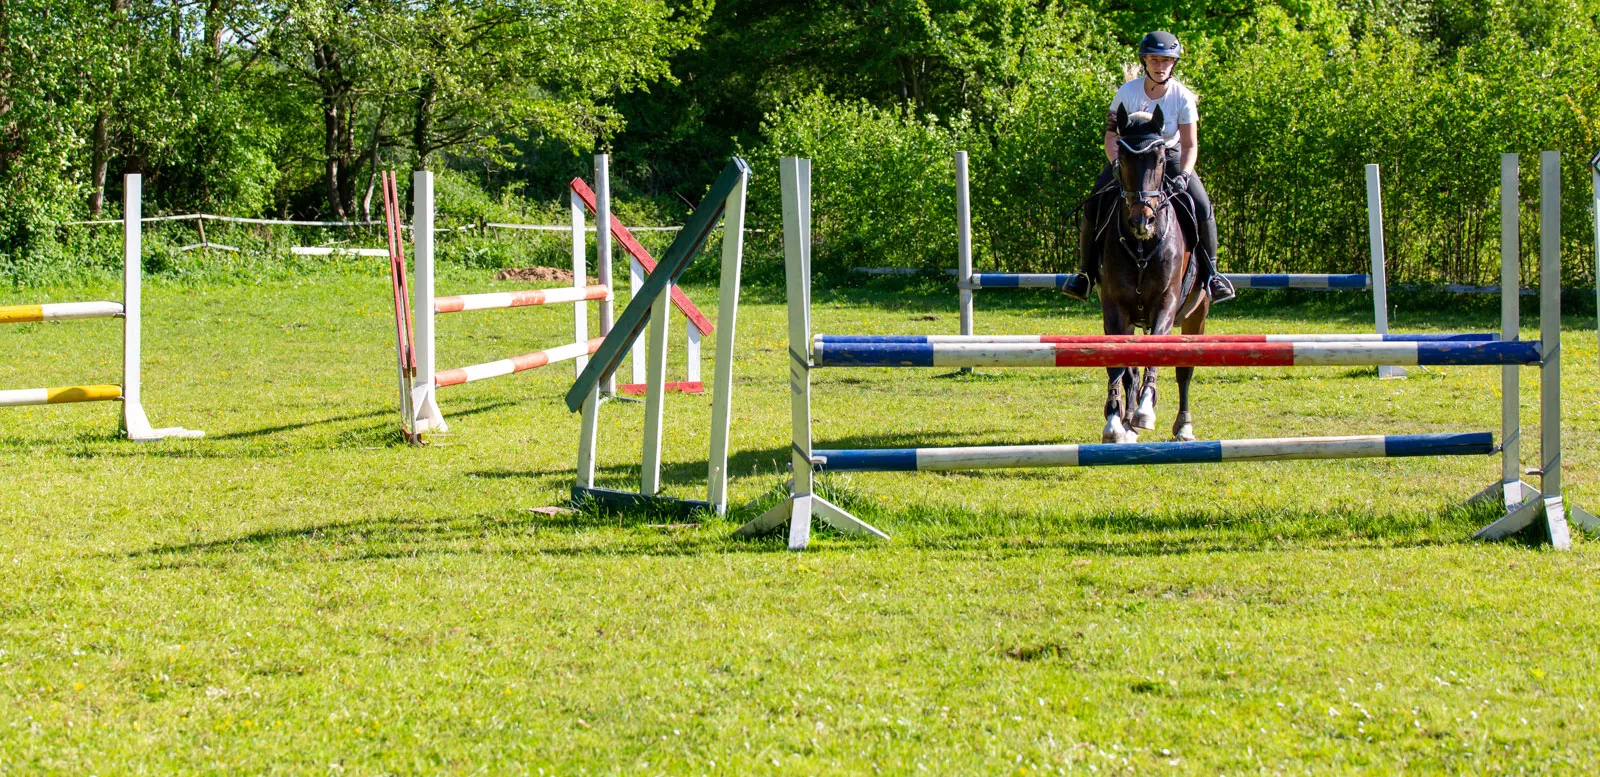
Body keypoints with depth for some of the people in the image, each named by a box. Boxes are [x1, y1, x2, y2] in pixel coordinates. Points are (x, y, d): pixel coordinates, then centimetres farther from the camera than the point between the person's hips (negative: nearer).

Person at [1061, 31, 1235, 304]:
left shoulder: (1183, 97, -14)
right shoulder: (1127, 93, -15)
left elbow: (1190, 145, -10)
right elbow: (1111, 136, -9)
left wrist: (1183, 175, -26)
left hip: (1169, 157, 0)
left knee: (1202, 209, -19)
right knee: (1095, 205, -20)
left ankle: (1210, 272, 0)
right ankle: (1086, 270, 0)